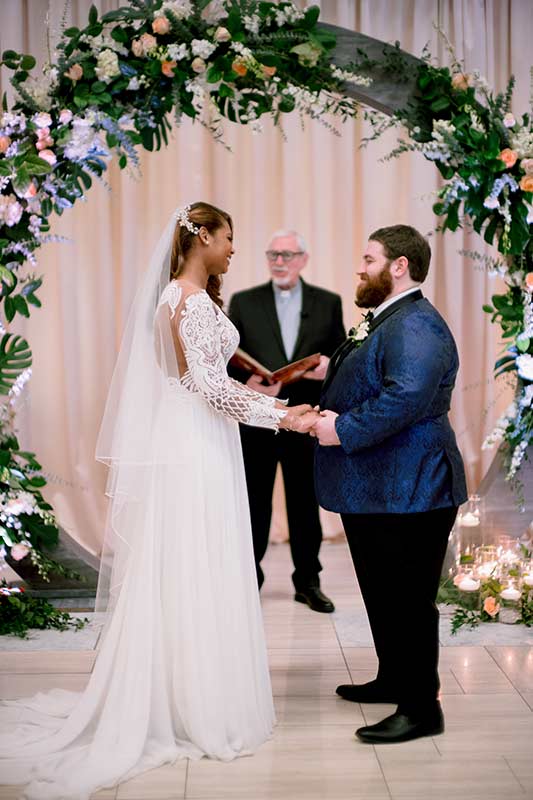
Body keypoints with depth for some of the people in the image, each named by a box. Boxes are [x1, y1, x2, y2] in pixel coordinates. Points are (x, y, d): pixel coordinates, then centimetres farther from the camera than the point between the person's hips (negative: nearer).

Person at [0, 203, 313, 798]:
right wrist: (278, 418, -14)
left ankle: (170, 698, 25)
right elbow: (211, 389, -21)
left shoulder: (179, 295, 14)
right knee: (196, 579, -1)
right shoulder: (195, 302, -16)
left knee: (177, 577, 14)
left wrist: (273, 401, 16)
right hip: (197, 452, -10)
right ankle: (201, 709, 9)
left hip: (186, 445, 10)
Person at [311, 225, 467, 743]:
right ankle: (394, 680, 35)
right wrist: (329, 415, 7)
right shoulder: (386, 321, 18)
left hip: (407, 491, -11)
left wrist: (345, 430, -23)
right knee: (381, 594, 20)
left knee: (408, 600, -2)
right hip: (373, 489, 11)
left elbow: (408, 396, -31)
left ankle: (421, 708, 8)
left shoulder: (416, 325, -18)